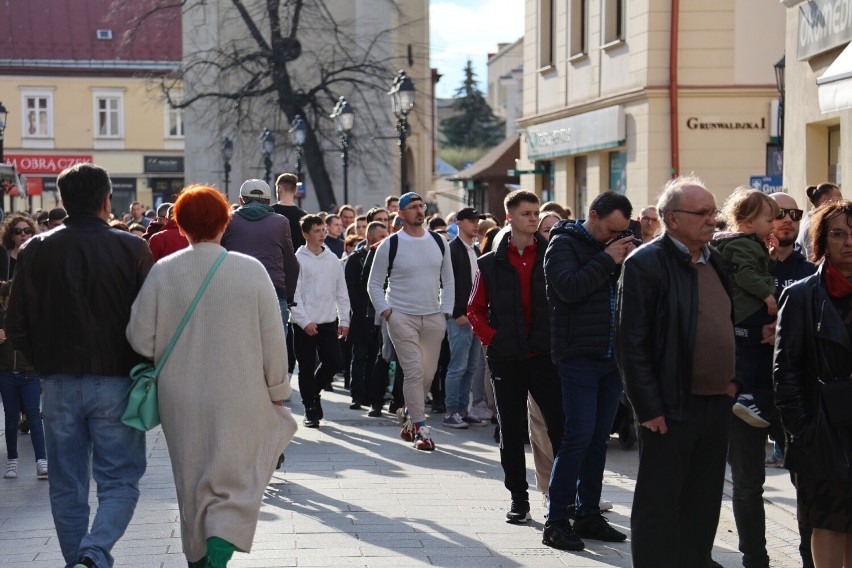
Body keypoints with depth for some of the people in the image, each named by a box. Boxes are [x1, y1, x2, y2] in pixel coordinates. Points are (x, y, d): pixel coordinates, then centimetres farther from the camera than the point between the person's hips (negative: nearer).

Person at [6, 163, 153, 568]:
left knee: (66, 487, 14)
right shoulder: (131, 249, -6)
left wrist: (47, 367, 14)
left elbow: (15, 326, 1)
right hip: (115, 383, -2)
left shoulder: (36, 251, 0)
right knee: (120, 481, 4)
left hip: (59, 384, 2)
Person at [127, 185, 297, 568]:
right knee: (236, 483, 5)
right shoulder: (251, 270, -8)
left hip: (182, 401, 2)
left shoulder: (163, 272, -7)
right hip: (239, 400, -2)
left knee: (191, 483, 18)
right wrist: (277, 389, 8)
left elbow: (140, 339, -5)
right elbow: (272, 340, -5)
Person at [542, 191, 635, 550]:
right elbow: (569, 288, -21)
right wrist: (607, 260, -16)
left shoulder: (613, 248, 14)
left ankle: (588, 514, 19)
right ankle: (556, 521, -4)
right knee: (578, 436, -9)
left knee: (599, 438, 10)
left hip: (611, 358, 7)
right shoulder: (564, 244, -5)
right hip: (579, 358, -7)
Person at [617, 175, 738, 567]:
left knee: (703, 505, 13)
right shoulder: (645, 263, -10)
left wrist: (732, 381, 11)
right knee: (659, 505, 1)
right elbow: (631, 344, -13)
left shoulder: (717, 262, 12)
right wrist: (649, 409, -16)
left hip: (717, 404, 7)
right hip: (670, 409, -7)